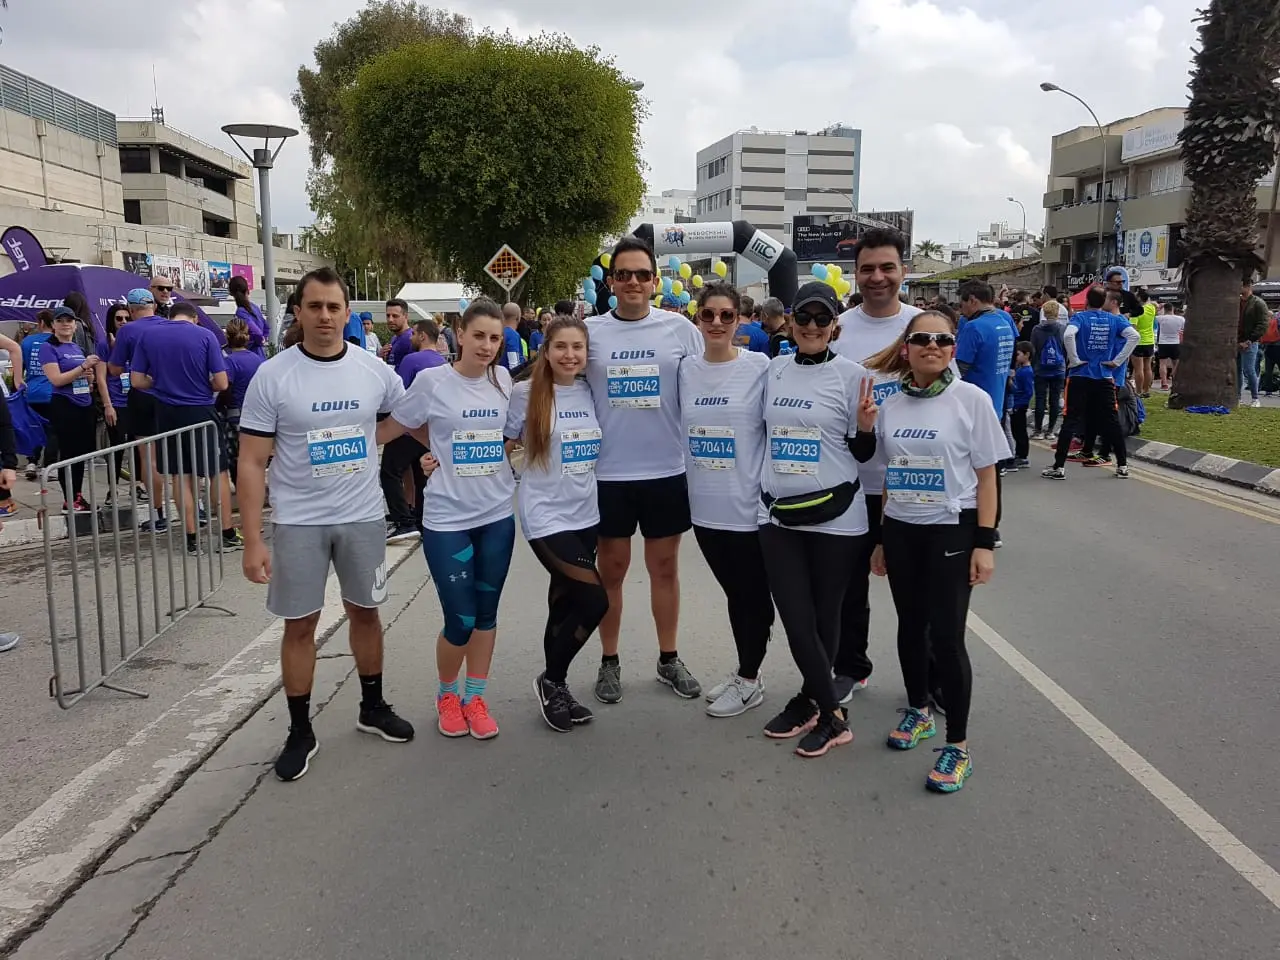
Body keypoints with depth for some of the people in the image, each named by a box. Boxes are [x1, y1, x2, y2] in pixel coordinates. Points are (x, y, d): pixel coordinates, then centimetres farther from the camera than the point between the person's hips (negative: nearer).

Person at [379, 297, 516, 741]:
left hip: (497, 515, 4)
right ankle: (447, 694, 25)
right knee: (460, 621, -2)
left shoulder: (504, 380, 2)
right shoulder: (431, 381, -9)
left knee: (486, 612, 11)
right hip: (447, 518, -4)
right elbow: (390, 429, 1)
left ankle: (475, 697, 28)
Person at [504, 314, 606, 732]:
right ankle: (550, 681, 11)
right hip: (546, 517, -5)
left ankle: (555, 686, 32)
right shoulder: (525, 393, -8)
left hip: (585, 514, 5)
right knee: (594, 600, -11)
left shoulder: (591, 392, 6)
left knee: (565, 604, 13)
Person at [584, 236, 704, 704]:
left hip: (667, 470, 0)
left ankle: (669, 659, 27)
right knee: (611, 568, 10)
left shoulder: (680, 328, -1)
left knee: (665, 567, 12)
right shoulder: (590, 332, -1)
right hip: (608, 472, 0)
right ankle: (609, 662, 25)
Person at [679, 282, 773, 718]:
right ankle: (745, 674, 31)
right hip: (705, 504, 5)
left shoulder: (761, 367, -8)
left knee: (753, 594, 8)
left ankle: (749, 681, 24)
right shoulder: (686, 369, 5)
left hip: (748, 503, -4)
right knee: (734, 592, 17)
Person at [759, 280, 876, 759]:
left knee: (824, 619, 7)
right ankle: (832, 714, 18)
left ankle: (811, 702, 25)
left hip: (834, 516, -3)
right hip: (778, 513, 4)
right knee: (796, 620, 2)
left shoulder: (852, 374, -4)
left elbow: (862, 453, 0)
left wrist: (865, 427, -18)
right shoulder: (774, 369, 7)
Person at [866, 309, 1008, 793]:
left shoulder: (972, 400, -6)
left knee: (946, 635, -5)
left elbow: (986, 477, -5)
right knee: (911, 627, 14)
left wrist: (984, 542, -9)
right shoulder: (891, 406, 4)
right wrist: (880, 539, 11)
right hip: (900, 531, 4)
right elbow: (887, 479, 10)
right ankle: (918, 711, 36)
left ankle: (958, 745, 10)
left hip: (952, 531, -4)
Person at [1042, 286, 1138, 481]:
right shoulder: (1115, 319, 5)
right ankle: (1122, 465, 15)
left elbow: (1068, 335, -23)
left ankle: (1058, 467, -3)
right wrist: (1117, 361, -3)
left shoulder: (1080, 317, -3)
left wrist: (1074, 360, -13)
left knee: (1070, 421, -1)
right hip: (1105, 377, 3)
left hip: (1079, 376, -3)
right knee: (1111, 421, 10)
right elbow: (1134, 336, -7)